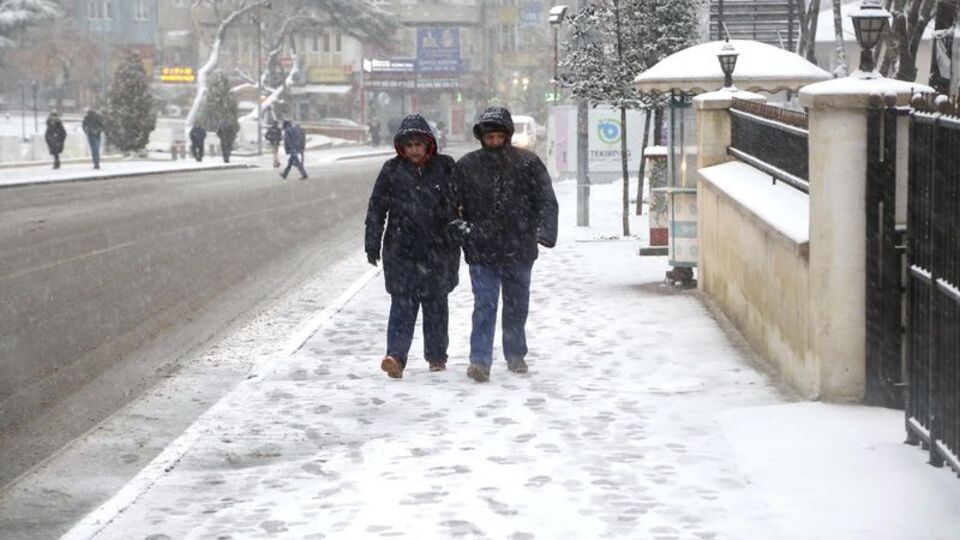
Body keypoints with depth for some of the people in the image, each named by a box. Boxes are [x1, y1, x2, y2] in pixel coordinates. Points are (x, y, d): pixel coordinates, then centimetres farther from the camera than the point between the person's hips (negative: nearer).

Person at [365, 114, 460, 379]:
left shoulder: (445, 167, 2)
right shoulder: (392, 170, 2)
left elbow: (462, 202, 9)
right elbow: (376, 208, 5)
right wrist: (372, 245, 1)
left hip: (439, 250, 1)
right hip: (402, 250, -1)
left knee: (436, 303, 9)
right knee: (403, 303, -10)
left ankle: (436, 357, 21)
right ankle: (396, 356, -18)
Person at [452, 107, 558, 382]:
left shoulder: (528, 163, 0)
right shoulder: (467, 166, 1)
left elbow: (546, 200, -5)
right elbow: (452, 203, 8)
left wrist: (545, 231, -19)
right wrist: (458, 226, -9)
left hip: (519, 250, 2)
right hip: (481, 251, -2)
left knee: (517, 305, 14)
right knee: (485, 305, -10)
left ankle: (516, 355, 29)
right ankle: (480, 360, -13)